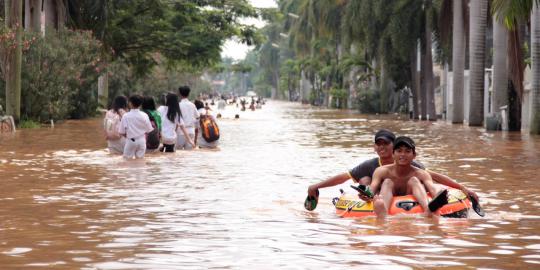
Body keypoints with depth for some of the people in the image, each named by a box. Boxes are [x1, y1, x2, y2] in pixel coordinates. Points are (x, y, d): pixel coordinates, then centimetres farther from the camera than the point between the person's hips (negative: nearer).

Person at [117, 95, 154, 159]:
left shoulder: (126, 116, -13)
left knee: (127, 159, 7)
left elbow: (121, 132, -8)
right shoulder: (144, 116, -10)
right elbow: (148, 130, -2)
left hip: (130, 141, -2)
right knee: (140, 159, 11)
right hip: (141, 141, 2)